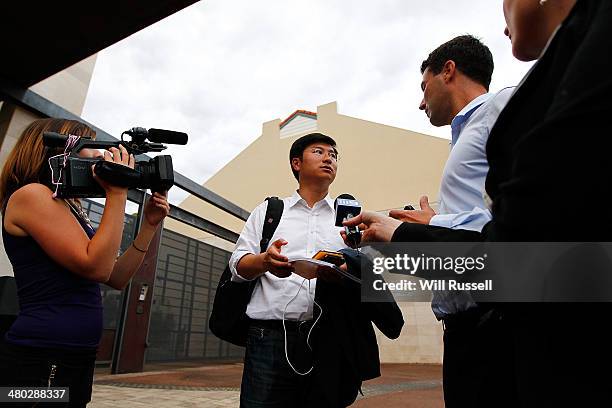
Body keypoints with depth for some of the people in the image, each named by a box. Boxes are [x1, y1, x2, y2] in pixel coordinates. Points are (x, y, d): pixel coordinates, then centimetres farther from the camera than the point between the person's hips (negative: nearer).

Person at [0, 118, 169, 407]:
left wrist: (149, 224, 5)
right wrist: (117, 194, -17)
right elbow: (96, 267, -21)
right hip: (40, 360, -9)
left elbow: (117, 278, 11)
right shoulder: (31, 194, -11)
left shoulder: (70, 208, 15)